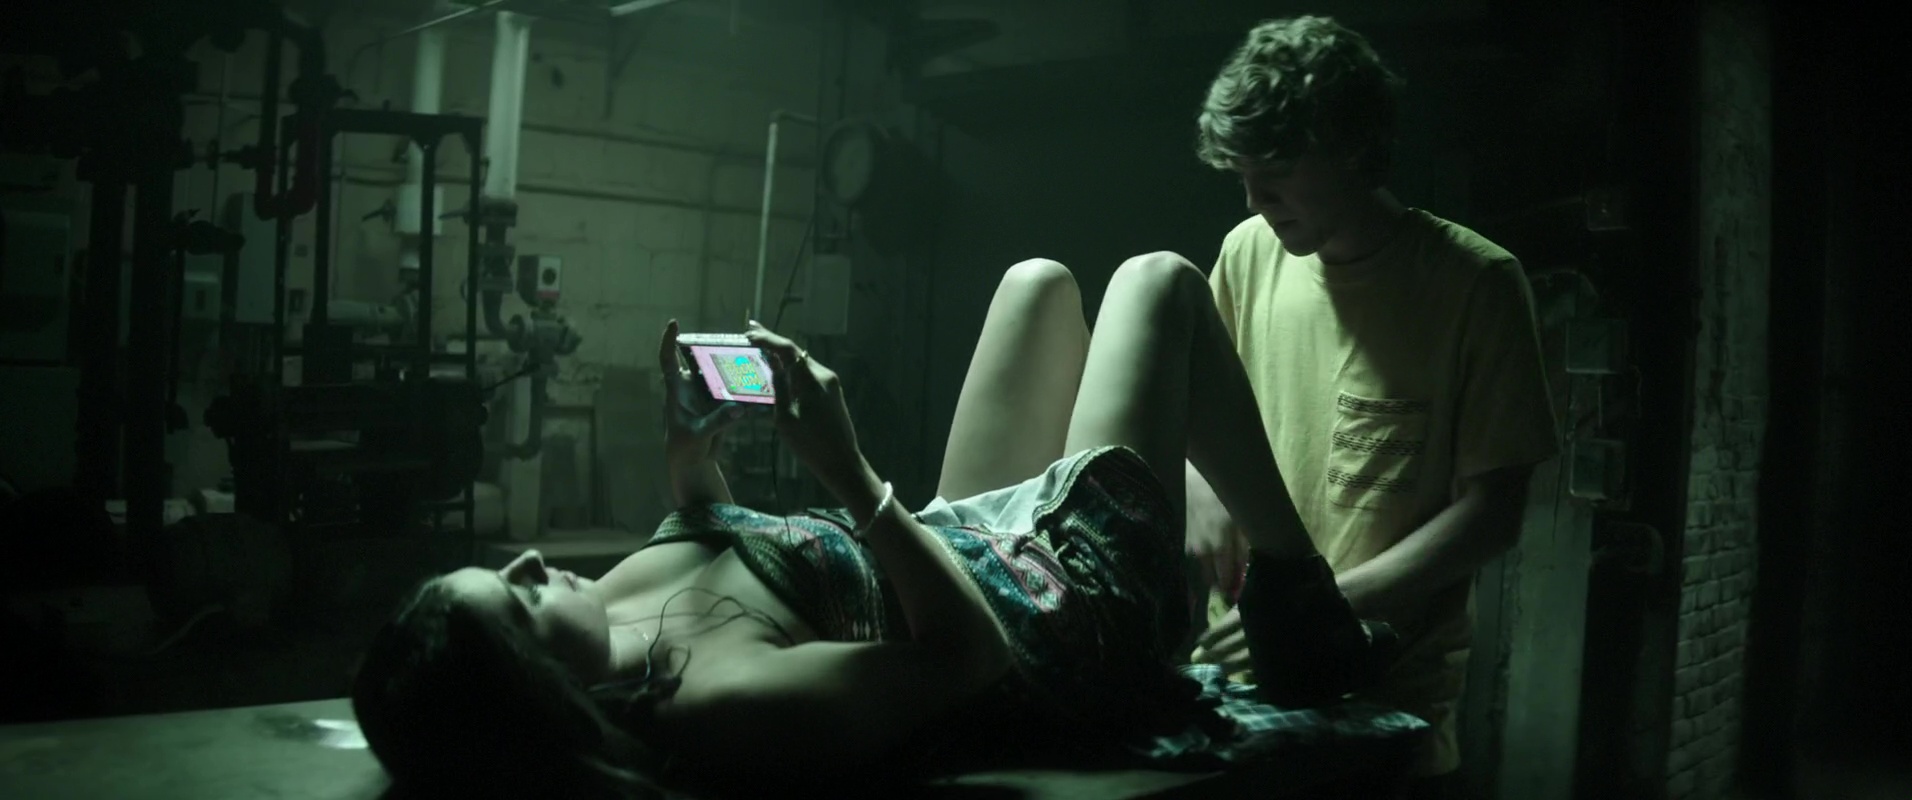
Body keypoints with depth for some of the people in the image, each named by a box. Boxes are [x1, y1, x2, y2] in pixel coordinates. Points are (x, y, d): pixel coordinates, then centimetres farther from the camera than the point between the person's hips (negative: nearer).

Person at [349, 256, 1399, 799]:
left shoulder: (621, 602, -14)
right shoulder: (726, 700, -40)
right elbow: (969, 653, -33)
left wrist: (690, 452, -6)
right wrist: (848, 471, -35)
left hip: (972, 537, 8)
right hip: (1069, 610, -8)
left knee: (1040, 280, 20)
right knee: (1159, 281, 0)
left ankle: (1214, 512, 40)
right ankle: (1297, 593, 18)